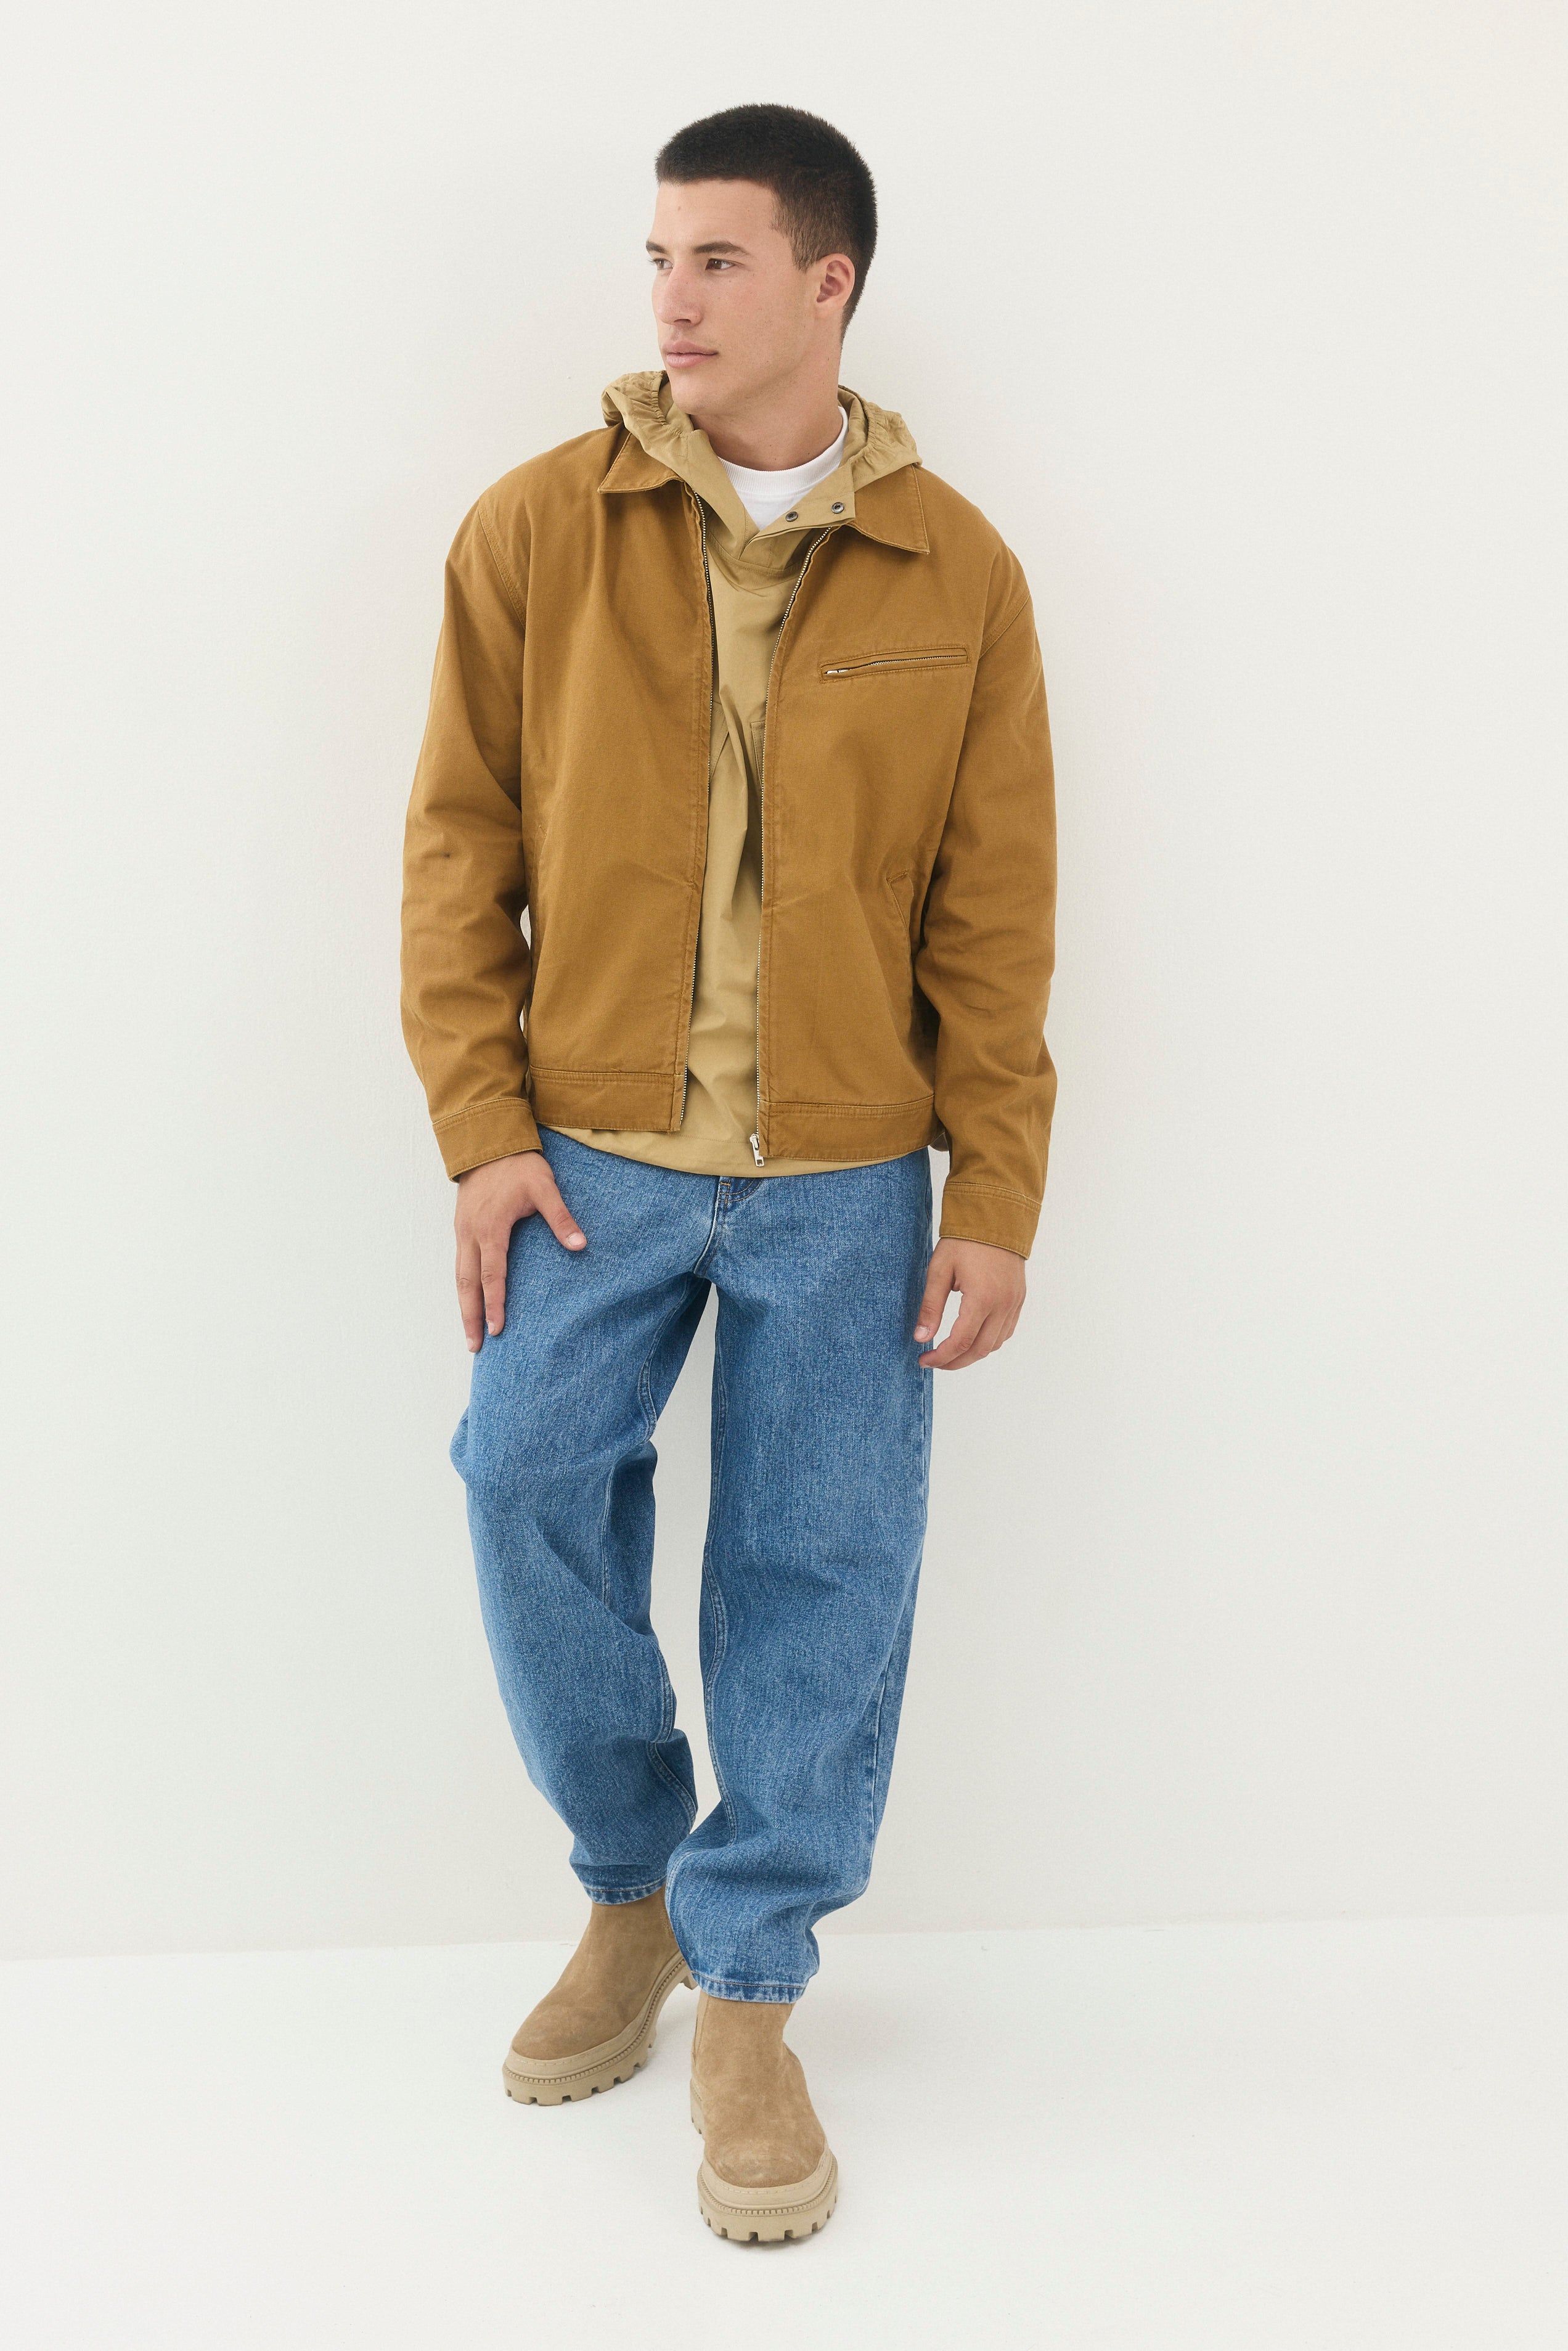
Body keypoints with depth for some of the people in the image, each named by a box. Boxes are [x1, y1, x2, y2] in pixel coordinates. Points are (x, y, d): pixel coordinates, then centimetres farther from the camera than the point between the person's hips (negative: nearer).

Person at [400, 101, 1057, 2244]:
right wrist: (484, 1129, -5)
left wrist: (996, 1202, -1)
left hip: (847, 1177, 0)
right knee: (532, 1480, -11)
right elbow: (459, 844, 3)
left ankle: (746, 1995, 20)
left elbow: (995, 919, 2)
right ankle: (633, 1886, 18)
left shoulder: (957, 573, 1)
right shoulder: (538, 529, 1)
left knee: (823, 1568, 1)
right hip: (592, 1150, 1)